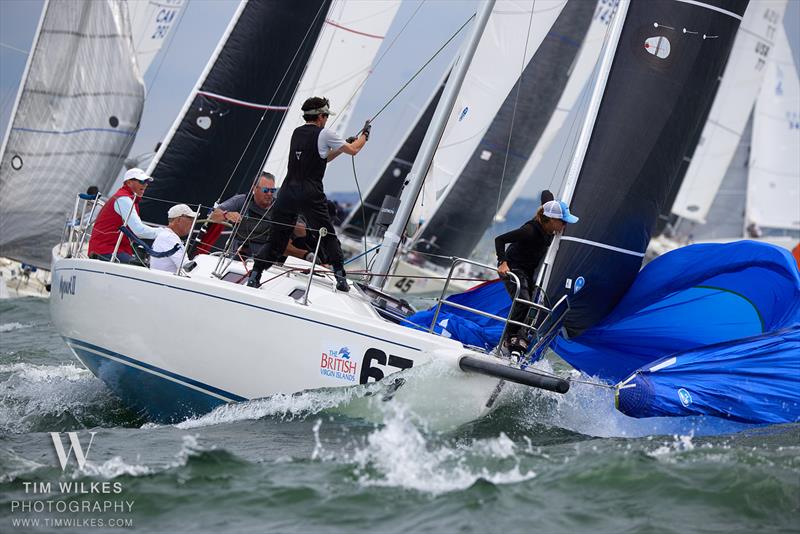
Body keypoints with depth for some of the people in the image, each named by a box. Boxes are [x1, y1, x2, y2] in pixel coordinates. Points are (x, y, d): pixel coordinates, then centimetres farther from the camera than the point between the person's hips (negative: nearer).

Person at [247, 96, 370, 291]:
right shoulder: (324, 134, -2)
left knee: (276, 238, 9)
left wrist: (344, 144, 32)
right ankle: (341, 278, 6)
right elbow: (353, 150, 10)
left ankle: (254, 276, 2)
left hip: (288, 192, 5)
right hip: (310, 195, -5)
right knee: (328, 237, 8)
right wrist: (365, 134, 28)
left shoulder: (297, 133, 17)